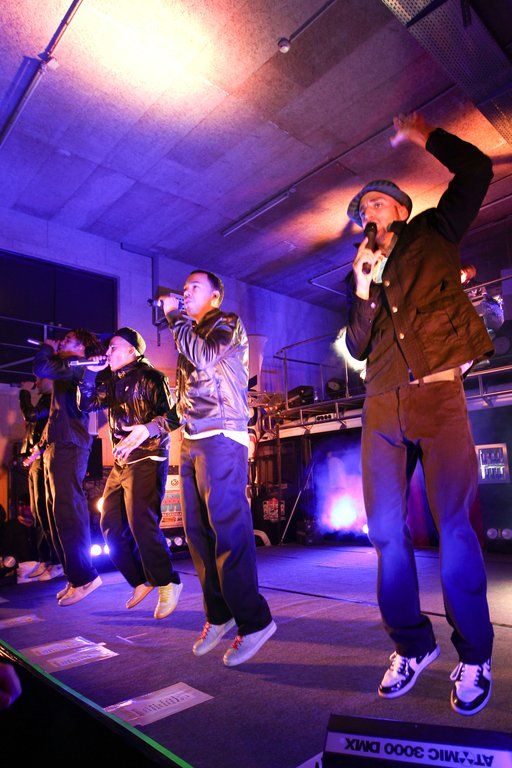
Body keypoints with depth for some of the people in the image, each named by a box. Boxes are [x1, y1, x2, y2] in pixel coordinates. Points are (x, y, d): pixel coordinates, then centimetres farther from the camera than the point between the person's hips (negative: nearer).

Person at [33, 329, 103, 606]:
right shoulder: (70, 370, 24)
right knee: (58, 513, 10)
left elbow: (41, 369, -19)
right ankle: (75, 575, 16)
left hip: (68, 447, -10)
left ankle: (84, 577, -9)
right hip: (56, 446, 10)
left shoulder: (78, 365, -6)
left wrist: (47, 348, -1)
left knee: (67, 511, -13)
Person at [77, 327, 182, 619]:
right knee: (110, 524, 8)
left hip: (147, 459, -8)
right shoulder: (112, 381, 16)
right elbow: (86, 404, 13)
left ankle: (167, 584, 4)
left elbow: (173, 415, -15)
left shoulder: (150, 377, -7)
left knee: (142, 523, -14)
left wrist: (148, 428, -31)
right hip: (121, 461, 8)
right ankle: (142, 581, 21)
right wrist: (91, 372, 6)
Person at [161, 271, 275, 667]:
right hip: (191, 441, 8)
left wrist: (175, 316, -6)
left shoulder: (228, 324, 3)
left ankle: (253, 620, 1)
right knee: (198, 531, 7)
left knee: (228, 530, -10)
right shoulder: (191, 334, 24)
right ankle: (219, 614, 19)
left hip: (221, 438, -8)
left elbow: (204, 356, -17)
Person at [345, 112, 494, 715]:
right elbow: (357, 348, 15)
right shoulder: (360, 271, 22)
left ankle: (474, 656, 14)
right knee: (386, 527, 2)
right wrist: (364, 293, 3)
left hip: (438, 393, -4)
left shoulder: (432, 234, 16)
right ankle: (412, 645, 19)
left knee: (454, 524, -3)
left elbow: (476, 171, 6)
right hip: (383, 405, 4)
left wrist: (422, 136, 16)